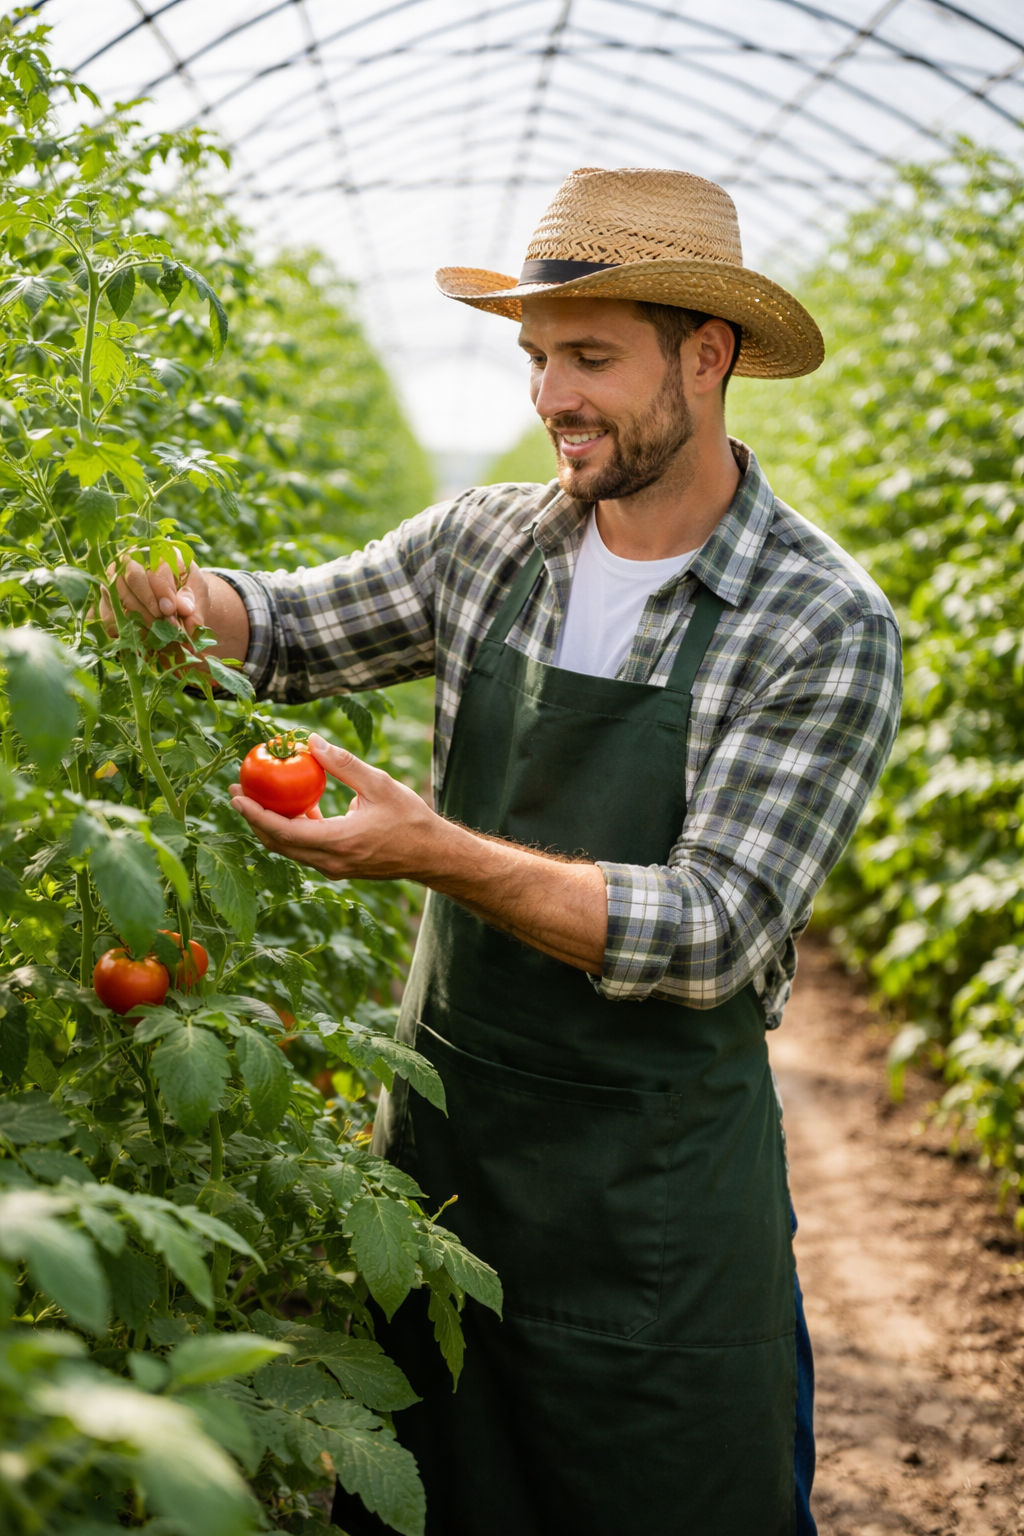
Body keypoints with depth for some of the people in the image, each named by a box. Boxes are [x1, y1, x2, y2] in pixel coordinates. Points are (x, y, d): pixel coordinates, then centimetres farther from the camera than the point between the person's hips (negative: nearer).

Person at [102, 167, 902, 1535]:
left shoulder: (828, 626, -15)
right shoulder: (487, 542, 0)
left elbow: (712, 930, -21)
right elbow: (295, 627, 11)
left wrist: (437, 852, -30)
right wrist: (179, 595, -12)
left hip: (658, 1189, -4)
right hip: (439, 1125, 4)